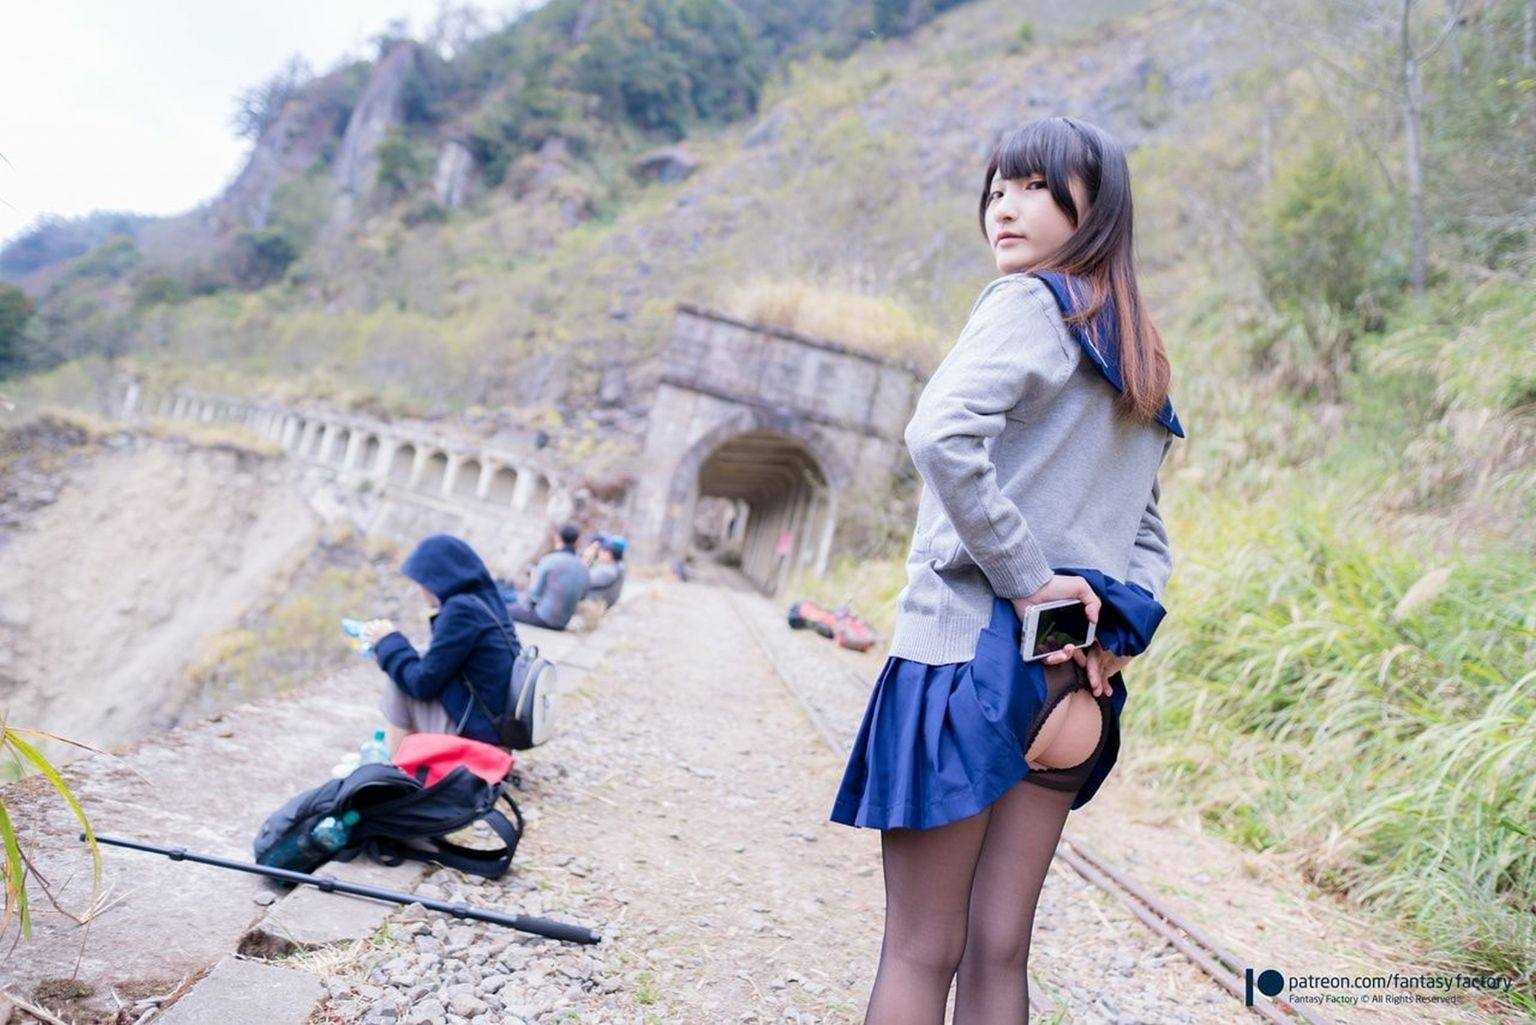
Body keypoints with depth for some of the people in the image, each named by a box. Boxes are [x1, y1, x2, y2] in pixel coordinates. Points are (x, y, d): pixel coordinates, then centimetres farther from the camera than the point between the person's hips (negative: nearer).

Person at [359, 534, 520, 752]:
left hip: (473, 732, -9)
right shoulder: (487, 601, 7)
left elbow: (422, 683, -14)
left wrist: (389, 641, -1)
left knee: (399, 685, -1)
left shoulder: (461, 609, -19)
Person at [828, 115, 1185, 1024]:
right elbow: (1150, 541, 18)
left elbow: (942, 436, -25)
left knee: (921, 951, 3)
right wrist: (1116, 632, 3)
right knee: (998, 949, 12)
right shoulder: (1141, 361, 19)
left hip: (971, 646, -7)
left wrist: (1024, 578, -17)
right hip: (1071, 669, 7)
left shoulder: (1031, 303, -6)